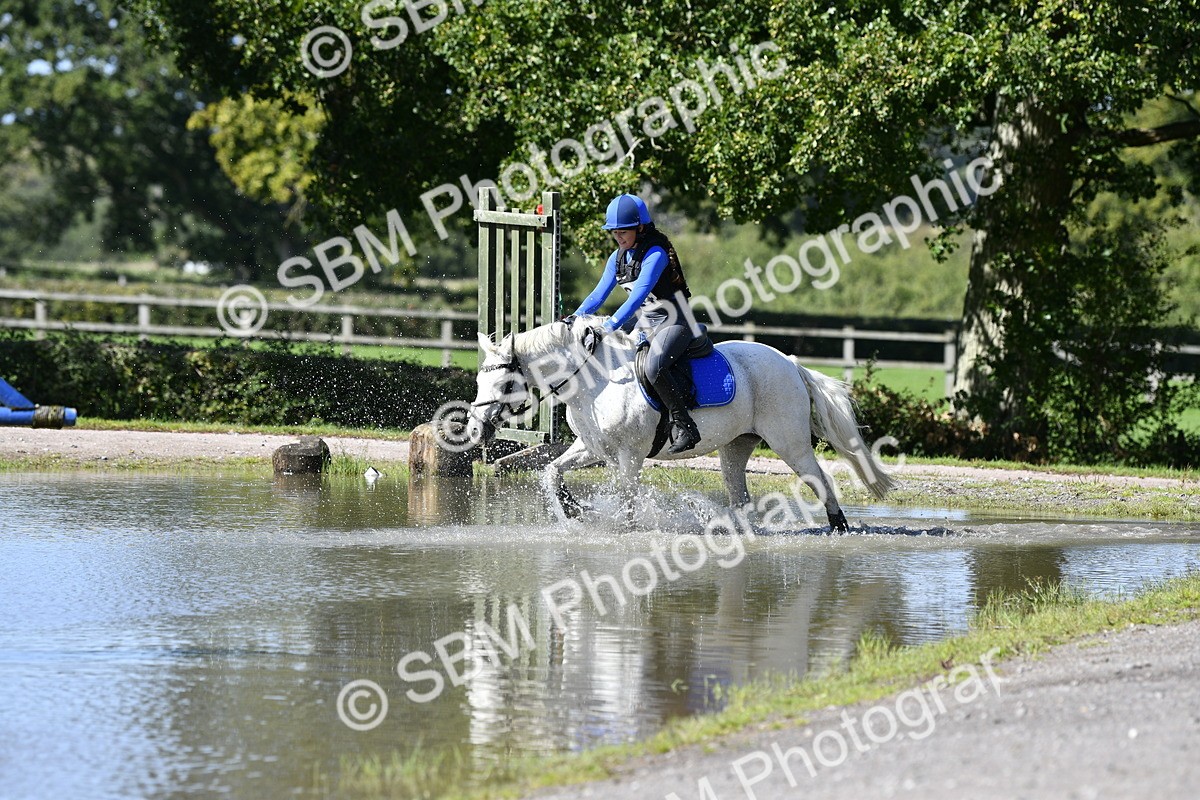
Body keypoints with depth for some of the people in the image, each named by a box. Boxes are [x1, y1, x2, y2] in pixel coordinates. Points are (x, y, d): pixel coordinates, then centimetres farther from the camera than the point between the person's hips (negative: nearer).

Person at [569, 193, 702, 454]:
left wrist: (611, 325, -39)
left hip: (673, 322, -10)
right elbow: (599, 294, 7)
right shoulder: (619, 257, 6)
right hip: (643, 320, 10)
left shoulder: (655, 254, -20)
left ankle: (685, 427, -27)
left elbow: (638, 295, -30)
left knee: (653, 367, -35)